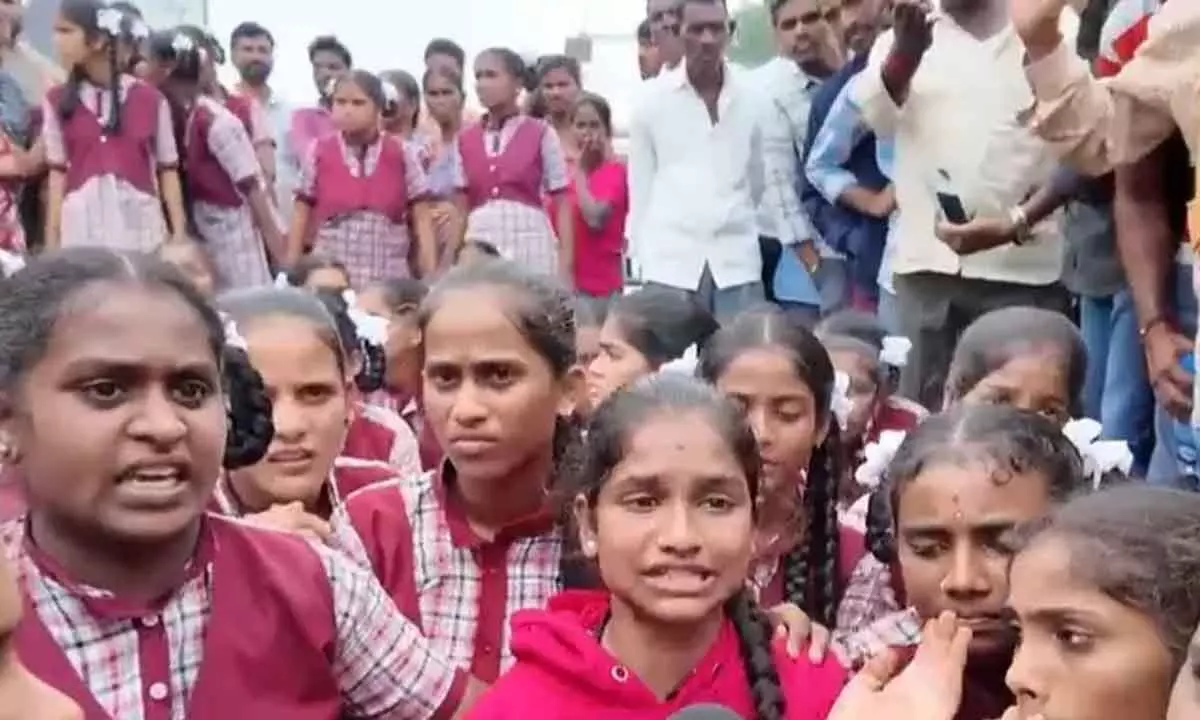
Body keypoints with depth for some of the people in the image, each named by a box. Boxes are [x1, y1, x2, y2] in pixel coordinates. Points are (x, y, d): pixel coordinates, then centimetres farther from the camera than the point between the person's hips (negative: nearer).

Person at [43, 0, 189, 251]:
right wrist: (52, 241, 4)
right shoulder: (57, 101, 8)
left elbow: (168, 170, 6)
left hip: (139, 221, -1)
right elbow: (57, 172, 8)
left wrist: (179, 233, 0)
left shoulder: (150, 98, 4)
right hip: (81, 225, 1)